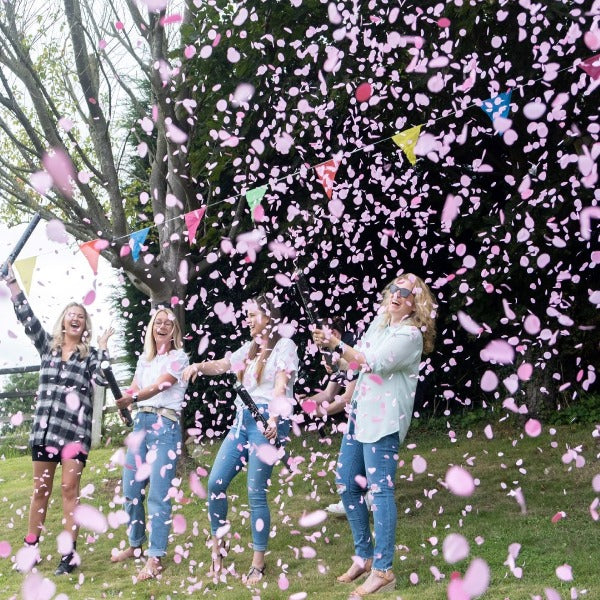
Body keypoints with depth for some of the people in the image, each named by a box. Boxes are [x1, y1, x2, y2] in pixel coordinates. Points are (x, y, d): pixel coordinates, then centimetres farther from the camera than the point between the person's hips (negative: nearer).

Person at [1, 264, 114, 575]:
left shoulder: (90, 353, 7)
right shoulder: (47, 344, 13)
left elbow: (103, 378, -9)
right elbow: (26, 316, 5)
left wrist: (103, 346, -6)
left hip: (75, 428, -3)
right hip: (45, 425, 3)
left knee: (69, 489, -4)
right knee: (40, 489, 8)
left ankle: (69, 555, -1)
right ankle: (31, 549, 16)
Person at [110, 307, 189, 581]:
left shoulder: (178, 358, -2)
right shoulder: (144, 359, 18)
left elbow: (158, 387, -16)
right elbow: (133, 389, 9)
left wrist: (132, 399, -32)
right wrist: (121, 400, -14)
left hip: (165, 425, -6)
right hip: (141, 422, 7)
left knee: (158, 493, -9)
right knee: (131, 490, 10)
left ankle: (156, 557, -5)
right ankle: (135, 545, 26)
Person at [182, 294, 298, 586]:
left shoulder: (284, 346, -2)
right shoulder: (250, 348, 20)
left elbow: (281, 386, -15)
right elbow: (221, 365, 27)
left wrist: (273, 419, -31)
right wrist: (199, 366, 4)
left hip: (267, 421, -7)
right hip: (242, 419, 7)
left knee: (256, 494, -7)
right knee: (215, 482, 1)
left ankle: (258, 563, 3)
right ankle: (218, 545, 18)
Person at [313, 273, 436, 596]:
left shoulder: (410, 335, -11)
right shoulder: (379, 322, 15)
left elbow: (375, 364, -21)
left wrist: (337, 345, -24)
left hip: (384, 420, -9)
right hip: (360, 413, 9)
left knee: (380, 489, -10)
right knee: (347, 484, 12)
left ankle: (383, 571, -6)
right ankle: (364, 556, 24)